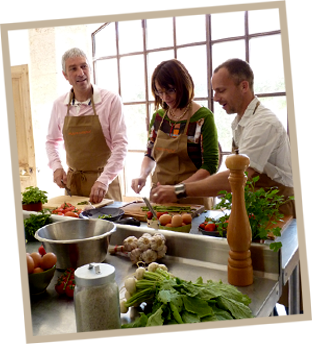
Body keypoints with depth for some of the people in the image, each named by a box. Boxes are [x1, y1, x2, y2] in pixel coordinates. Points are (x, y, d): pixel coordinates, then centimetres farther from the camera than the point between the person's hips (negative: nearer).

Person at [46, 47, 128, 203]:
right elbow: (51, 140, 17)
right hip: (72, 180, 4)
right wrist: (56, 167, 0)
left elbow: (120, 144, -14)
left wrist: (104, 180, -23)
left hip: (104, 180, -3)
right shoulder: (59, 105, 3)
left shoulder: (111, 100, -11)